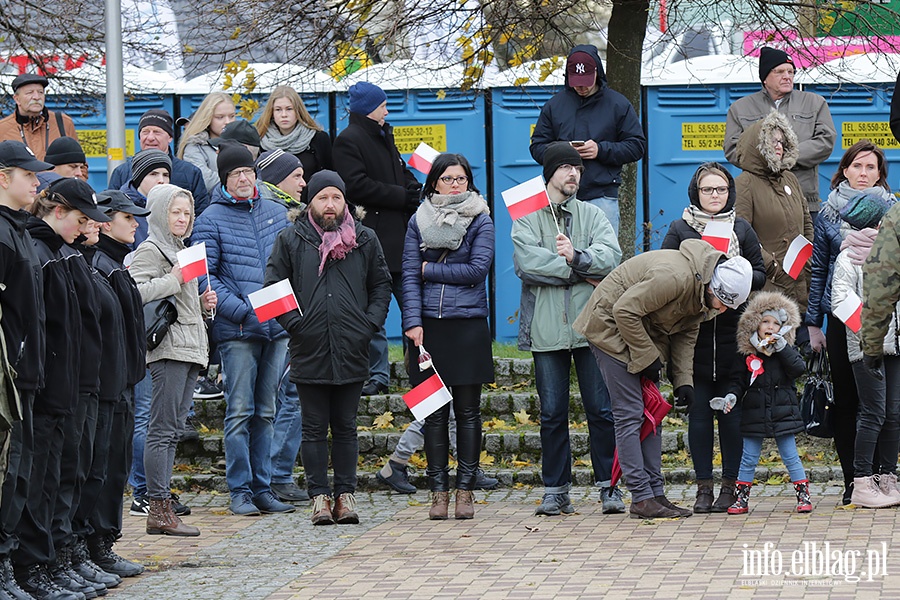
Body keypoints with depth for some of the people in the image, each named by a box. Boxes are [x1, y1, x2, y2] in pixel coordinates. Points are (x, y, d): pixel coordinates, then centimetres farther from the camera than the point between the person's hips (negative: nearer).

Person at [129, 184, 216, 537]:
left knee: (172, 431, 9)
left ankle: (162, 505, 11)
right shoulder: (150, 250, -5)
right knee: (162, 429, -10)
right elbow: (134, 292, -20)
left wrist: (203, 303, 13)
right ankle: (158, 510, -10)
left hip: (190, 348, 10)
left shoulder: (181, 250, 24)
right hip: (168, 348, -10)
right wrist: (173, 280, -17)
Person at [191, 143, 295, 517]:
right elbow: (205, 276, -6)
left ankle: (262, 488, 15)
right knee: (240, 411, -4)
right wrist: (241, 310, -16)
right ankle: (240, 491, 2)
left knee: (266, 412, 9)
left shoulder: (277, 213, 14)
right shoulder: (212, 219, 0)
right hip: (237, 331, -4)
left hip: (277, 327, 5)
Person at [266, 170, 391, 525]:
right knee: (314, 428, 3)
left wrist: (370, 323, 0)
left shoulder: (364, 240, 8)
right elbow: (273, 287, 4)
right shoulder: (290, 240, 3)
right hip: (309, 352, -1)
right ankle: (320, 496, 9)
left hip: (352, 351, 1)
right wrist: (294, 323, -7)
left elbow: (381, 285, 14)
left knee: (345, 427, 8)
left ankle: (345, 495, 14)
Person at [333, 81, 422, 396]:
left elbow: (401, 172, 28)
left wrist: (414, 189, 5)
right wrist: (402, 196, -14)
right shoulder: (348, 141, -7)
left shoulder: (384, 135, 19)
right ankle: (377, 374, 4)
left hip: (399, 234, 8)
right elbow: (357, 186, -18)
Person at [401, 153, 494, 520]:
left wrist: (430, 269, -4)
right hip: (429, 327, 2)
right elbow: (409, 277, 3)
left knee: (467, 411, 2)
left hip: (468, 326, -1)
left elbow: (477, 269, -9)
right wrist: (413, 322, -8)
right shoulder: (419, 222, 9)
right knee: (434, 412, 3)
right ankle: (439, 490, 8)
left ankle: (465, 490, 6)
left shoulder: (480, 221, 3)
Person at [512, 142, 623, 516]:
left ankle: (609, 487, 6)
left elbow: (611, 257, -5)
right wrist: (583, 273, -9)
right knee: (552, 413, 4)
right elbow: (528, 263, -11)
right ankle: (555, 491, 11)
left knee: (602, 409, 0)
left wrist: (576, 257, -24)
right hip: (547, 328, -1)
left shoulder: (592, 215, 12)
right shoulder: (527, 217, 7)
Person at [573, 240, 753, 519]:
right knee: (630, 414, -11)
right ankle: (641, 499, -10)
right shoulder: (675, 276, -33)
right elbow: (624, 310, -29)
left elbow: (686, 332, 6)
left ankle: (656, 494, 9)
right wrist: (648, 357, -21)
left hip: (643, 331, 9)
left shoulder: (705, 290, -4)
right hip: (612, 326, -9)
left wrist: (683, 379, -6)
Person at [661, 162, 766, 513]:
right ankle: (704, 486, 6)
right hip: (693, 334, 0)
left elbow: (760, 274, 10)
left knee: (731, 412, 0)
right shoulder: (679, 230, 8)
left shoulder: (742, 229, 11)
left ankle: (731, 485, 7)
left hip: (732, 335, 1)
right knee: (698, 413, 0)